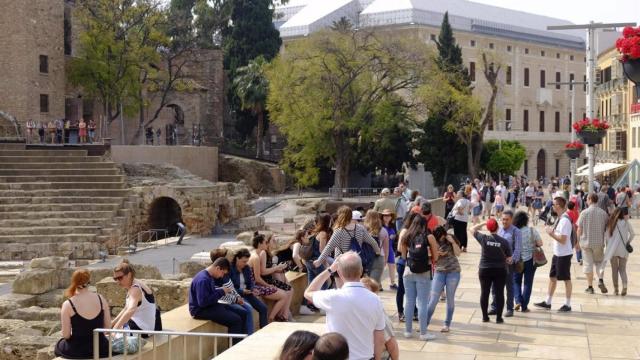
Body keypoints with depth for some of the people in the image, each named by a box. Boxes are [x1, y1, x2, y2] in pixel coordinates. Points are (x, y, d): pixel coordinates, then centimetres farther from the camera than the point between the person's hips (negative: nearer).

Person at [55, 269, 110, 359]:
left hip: (76, 351, -2)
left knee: (59, 346, 31)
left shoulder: (68, 305, -15)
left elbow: (66, 335, -11)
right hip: (100, 350, 2)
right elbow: (108, 326, 0)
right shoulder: (101, 299, -6)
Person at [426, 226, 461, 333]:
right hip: (439, 272, 0)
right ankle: (425, 323, 3)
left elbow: (458, 253, -10)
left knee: (450, 298, 5)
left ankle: (447, 324, 14)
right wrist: (436, 254, -20)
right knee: (433, 299, -3)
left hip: (453, 272, 0)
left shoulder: (450, 239, -5)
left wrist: (453, 242, -21)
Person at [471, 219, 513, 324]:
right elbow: (509, 259, -3)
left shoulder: (484, 238, -9)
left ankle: (485, 317, 14)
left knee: (484, 293, 9)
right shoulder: (504, 241, -8)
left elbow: (473, 229, 8)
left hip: (485, 270, 1)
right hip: (500, 271, 0)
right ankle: (499, 318, 8)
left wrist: (483, 223, 9)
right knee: (499, 293, 6)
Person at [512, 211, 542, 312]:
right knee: (528, 282, 9)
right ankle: (524, 306, 10)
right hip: (530, 259, 0)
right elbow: (540, 243, -9)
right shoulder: (531, 230, -10)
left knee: (516, 281, 18)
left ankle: (518, 301, 1)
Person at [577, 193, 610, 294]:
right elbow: (606, 229, 4)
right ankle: (600, 279, -6)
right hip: (599, 242, 2)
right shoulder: (603, 213, -1)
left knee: (588, 264, 5)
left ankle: (590, 287, 8)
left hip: (586, 242, -2)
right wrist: (605, 241, 16)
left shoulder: (584, 213, -7)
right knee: (599, 261, 17)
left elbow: (579, 229, -5)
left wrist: (578, 241, 6)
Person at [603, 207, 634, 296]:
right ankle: (624, 285, -15)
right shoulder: (626, 223, -1)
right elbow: (632, 234, 7)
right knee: (622, 269, 8)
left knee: (614, 269, 9)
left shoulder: (610, 224, -2)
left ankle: (615, 289, 9)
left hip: (613, 250, 0)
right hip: (623, 250, 0)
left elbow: (607, 237, -1)